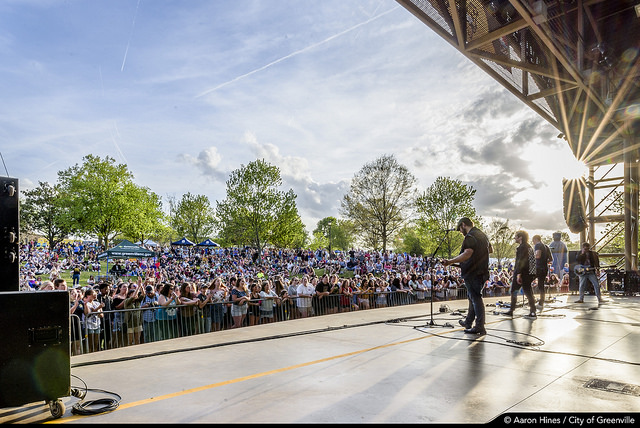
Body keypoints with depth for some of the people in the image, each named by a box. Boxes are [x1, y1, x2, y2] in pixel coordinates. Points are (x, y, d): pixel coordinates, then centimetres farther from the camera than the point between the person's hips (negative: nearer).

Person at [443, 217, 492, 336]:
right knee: (473, 297, 19)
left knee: (476, 298, -5)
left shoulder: (470, 236, -16)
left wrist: (450, 262, -34)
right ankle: (468, 322, 31)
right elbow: (490, 250, 30)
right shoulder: (483, 235, 16)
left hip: (472, 273, -10)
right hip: (482, 272, 10)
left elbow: (467, 253, -31)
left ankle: (479, 327, -1)